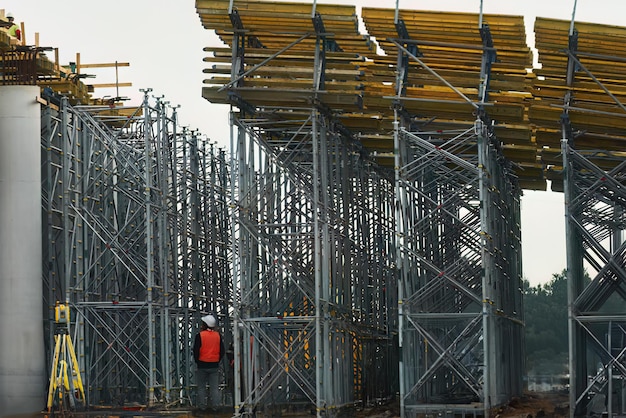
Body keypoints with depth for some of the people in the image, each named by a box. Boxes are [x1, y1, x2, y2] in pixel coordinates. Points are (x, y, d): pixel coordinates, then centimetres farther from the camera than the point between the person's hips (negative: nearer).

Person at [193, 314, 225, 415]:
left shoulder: (200, 335, -10)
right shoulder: (218, 335, 2)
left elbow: (196, 350, -9)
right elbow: (222, 351, 5)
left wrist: (197, 361, 5)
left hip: (202, 365, -3)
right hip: (215, 365, 3)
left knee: (201, 387, 6)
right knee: (215, 387, 6)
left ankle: (202, 407, 5)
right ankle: (214, 407, 5)